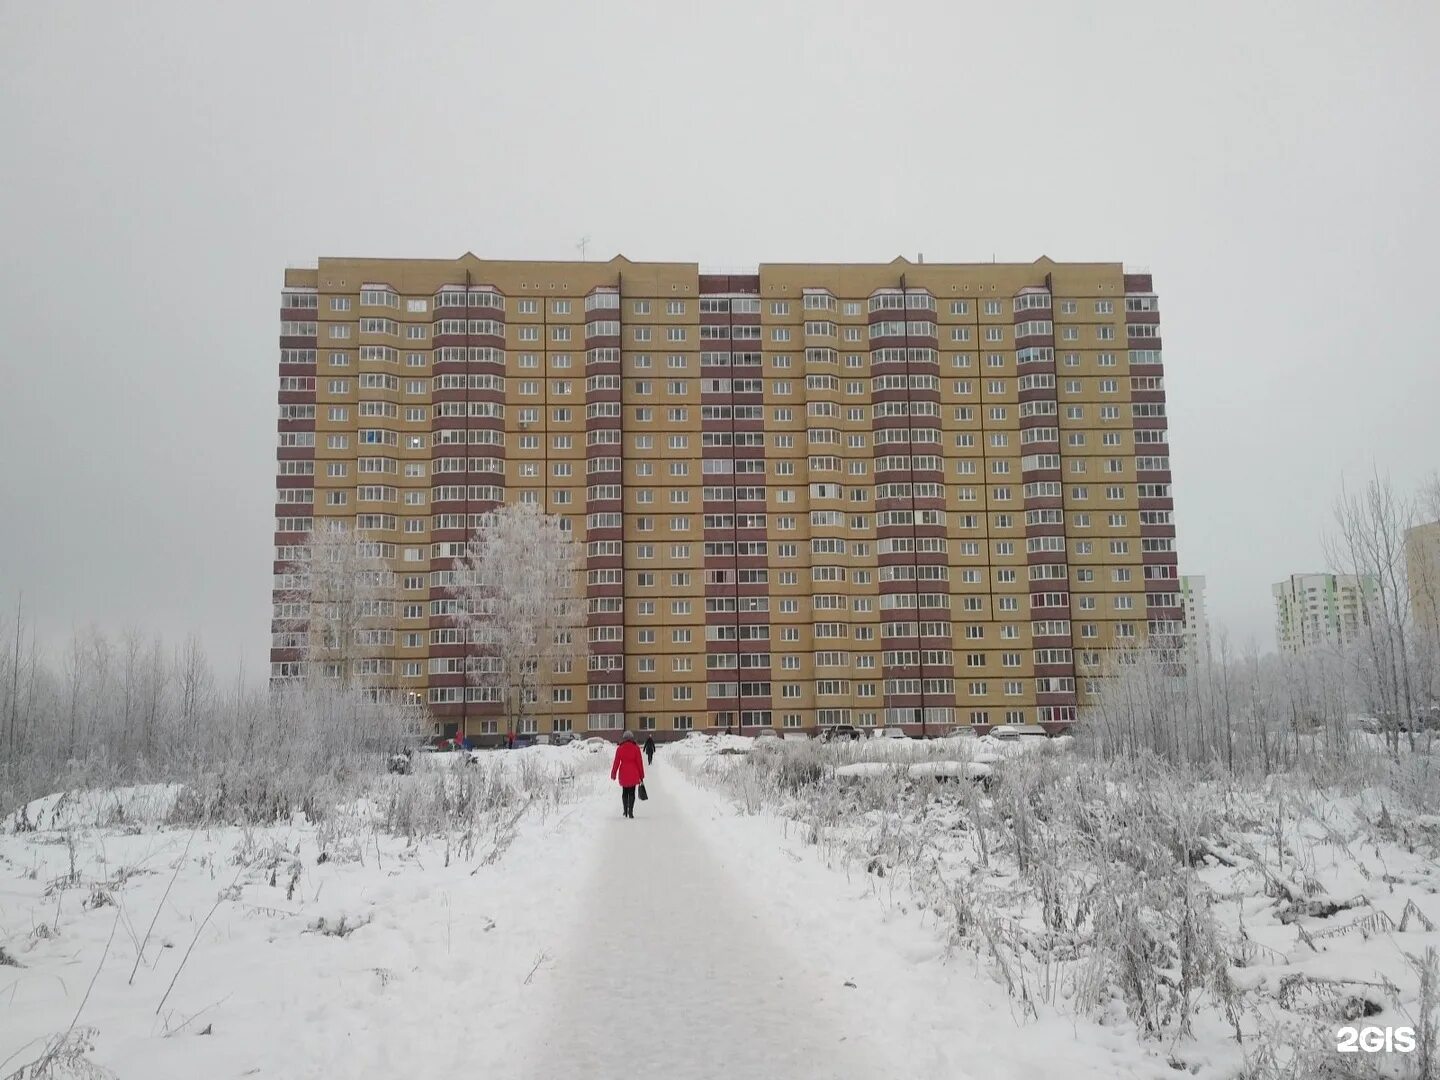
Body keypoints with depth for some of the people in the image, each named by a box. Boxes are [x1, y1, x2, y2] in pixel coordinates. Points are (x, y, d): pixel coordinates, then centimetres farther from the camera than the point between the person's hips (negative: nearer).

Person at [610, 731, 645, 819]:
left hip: (623, 774, 1)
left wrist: (613, 774, 11)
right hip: (633, 774, -1)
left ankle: (625, 811, 19)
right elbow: (639, 762, -2)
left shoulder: (620, 749, -3)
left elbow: (616, 762, 0)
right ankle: (630, 811, -6)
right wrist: (641, 776, 6)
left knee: (624, 792, 16)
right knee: (632, 793, 4)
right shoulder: (636, 748, -4)